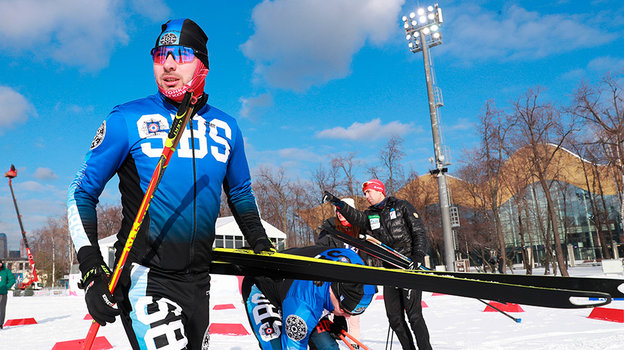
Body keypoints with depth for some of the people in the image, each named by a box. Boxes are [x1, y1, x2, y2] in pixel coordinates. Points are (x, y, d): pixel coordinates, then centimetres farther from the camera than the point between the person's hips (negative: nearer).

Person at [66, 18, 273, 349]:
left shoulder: (225, 127, 5)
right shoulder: (127, 119, -6)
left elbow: (240, 193, 18)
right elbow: (82, 192, -2)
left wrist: (262, 245, 8)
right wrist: (91, 269, -11)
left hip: (198, 281, 5)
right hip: (145, 277, -4)